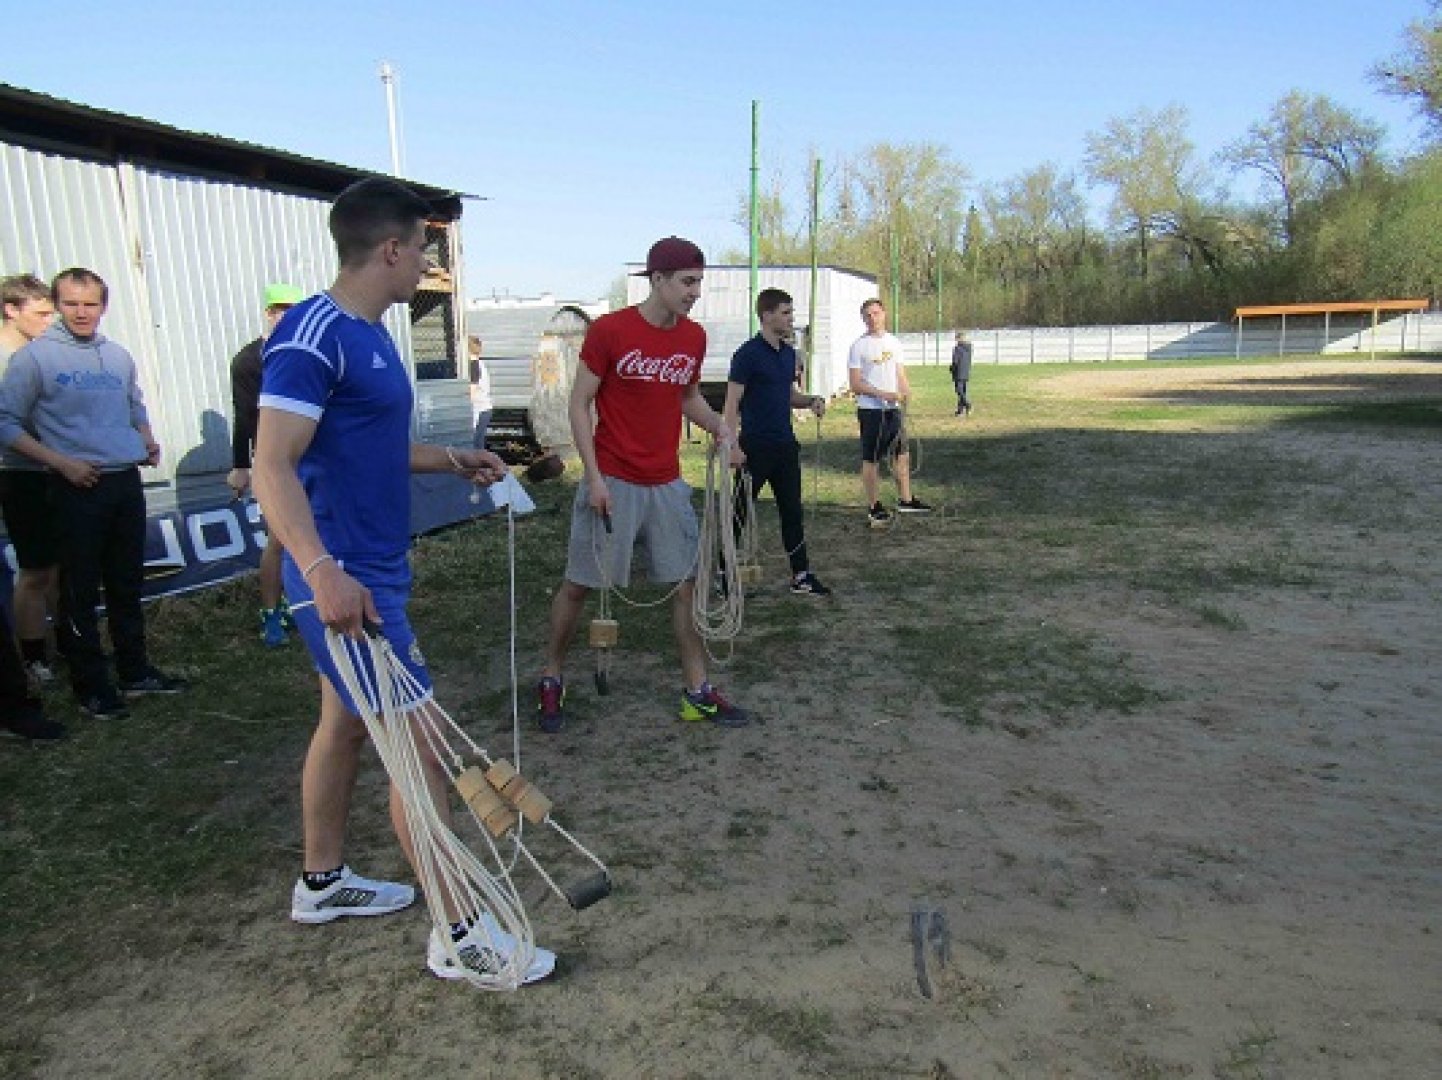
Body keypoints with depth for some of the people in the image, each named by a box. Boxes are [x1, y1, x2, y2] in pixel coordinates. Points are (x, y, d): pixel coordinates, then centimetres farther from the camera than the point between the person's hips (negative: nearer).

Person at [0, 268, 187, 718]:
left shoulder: (119, 356, 9)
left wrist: (147, 439, 6)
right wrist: (62, 463, -14)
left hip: (126, 482, 5)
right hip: (77, 489, -5)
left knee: (128, 584, 14)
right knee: (80, 592, 3)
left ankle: (135, 672, 26)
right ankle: (91, 685, 15)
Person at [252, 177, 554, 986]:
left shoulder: (369, 336, 12)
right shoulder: (313, 335, -18)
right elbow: (273, 466, -24)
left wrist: (454, 459, 18)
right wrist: (321, 570, -34)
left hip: (376, 571, 10)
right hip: (347, 581, -10)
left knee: (346, 725, 20)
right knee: (422, 743, -6)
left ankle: (322, 881, 39)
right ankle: (457, 936, 6)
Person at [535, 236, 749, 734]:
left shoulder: (694, 337, 5)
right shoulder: (610, 330, -11)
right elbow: (579, 404, -8)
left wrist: (716, 424, -1)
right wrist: (594, 478, -14)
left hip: (667, 485, 5)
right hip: (612, 484, -5)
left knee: (686, 583, 6)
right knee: (579, 584, 5)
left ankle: (698, 691, 18)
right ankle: (551, 680, 25)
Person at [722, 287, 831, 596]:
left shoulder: (788, 353, 12)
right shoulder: (747, 354, -11)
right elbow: (732, 404, -13)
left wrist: (811, 401, 2)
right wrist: (732, 446, -21)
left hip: (785, 445, 7)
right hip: (755, 448, -7)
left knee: (792, 512, 10)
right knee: (740, 512, 3)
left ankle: (801, 577, 17)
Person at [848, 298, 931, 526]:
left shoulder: (893, 342, 11)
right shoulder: (859, 346, -7)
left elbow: (900, 374, 16)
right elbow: (856, 385, -11)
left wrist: (906, 395, 0)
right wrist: (883, 394, -20)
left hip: (893, 408, 6)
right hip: (870, 410, -6)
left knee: (903, 454, 11)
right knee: (870, 460, 0)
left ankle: (905, 500, 24)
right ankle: (874, 508, 8)